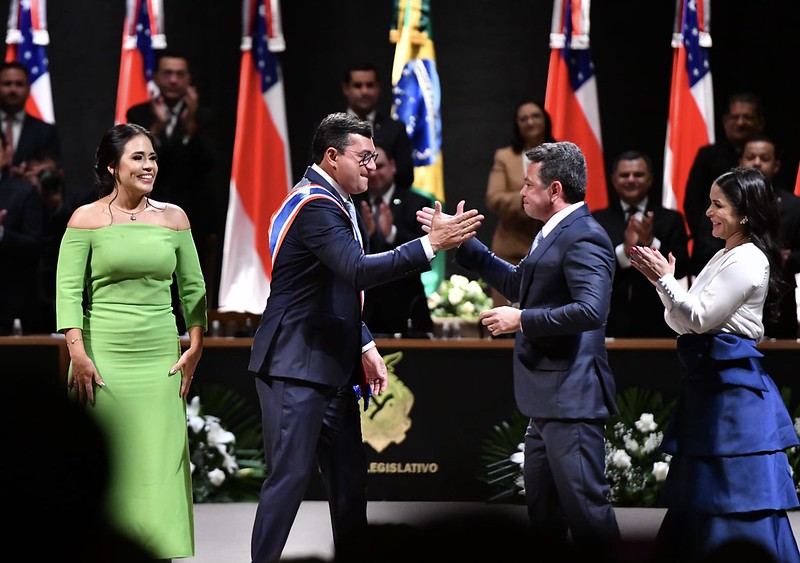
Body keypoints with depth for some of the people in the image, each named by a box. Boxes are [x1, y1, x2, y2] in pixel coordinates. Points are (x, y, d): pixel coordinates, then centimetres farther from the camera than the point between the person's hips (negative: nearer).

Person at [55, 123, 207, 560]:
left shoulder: (173, 218, 9)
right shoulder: (87, 220, 0)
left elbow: (193, 289, 13)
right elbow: (68, 291, -5)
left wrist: (195, 348, 4)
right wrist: (78, 354, -13)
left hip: (160, 358, 3)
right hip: (103, 356, -3)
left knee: (160, 461, 1)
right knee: (105, 463, -1)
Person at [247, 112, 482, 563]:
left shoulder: (336, 204, 16)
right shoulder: (315, 205, -16)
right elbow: (359, 271, -30)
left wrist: (365, 347, 12)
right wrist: (432, 244, -31)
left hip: (333, 368, 10)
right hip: (296, 368, -10)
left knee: (350, 479, 12)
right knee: (290, 476, -8)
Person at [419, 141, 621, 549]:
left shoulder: (583, 237, -16)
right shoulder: (554, 233, 15)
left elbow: (591, 310, -28)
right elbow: (519, 285, 26)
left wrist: (522, 320, -21)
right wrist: (461, 241, 24)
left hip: (571, 397, -11)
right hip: (548, 397, 11)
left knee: (584, 503, -9)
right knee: (541, 507, 17)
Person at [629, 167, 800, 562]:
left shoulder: (748, 260, -13)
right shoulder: (725, 257, 17)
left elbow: (701, 318, -18)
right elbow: (685, 324, 15)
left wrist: (665, 279, -13)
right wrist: (663, 282, 3)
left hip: (733, 389, -10)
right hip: (712, 381, 10)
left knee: (734, 495, -7)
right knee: (702, 492, 13)